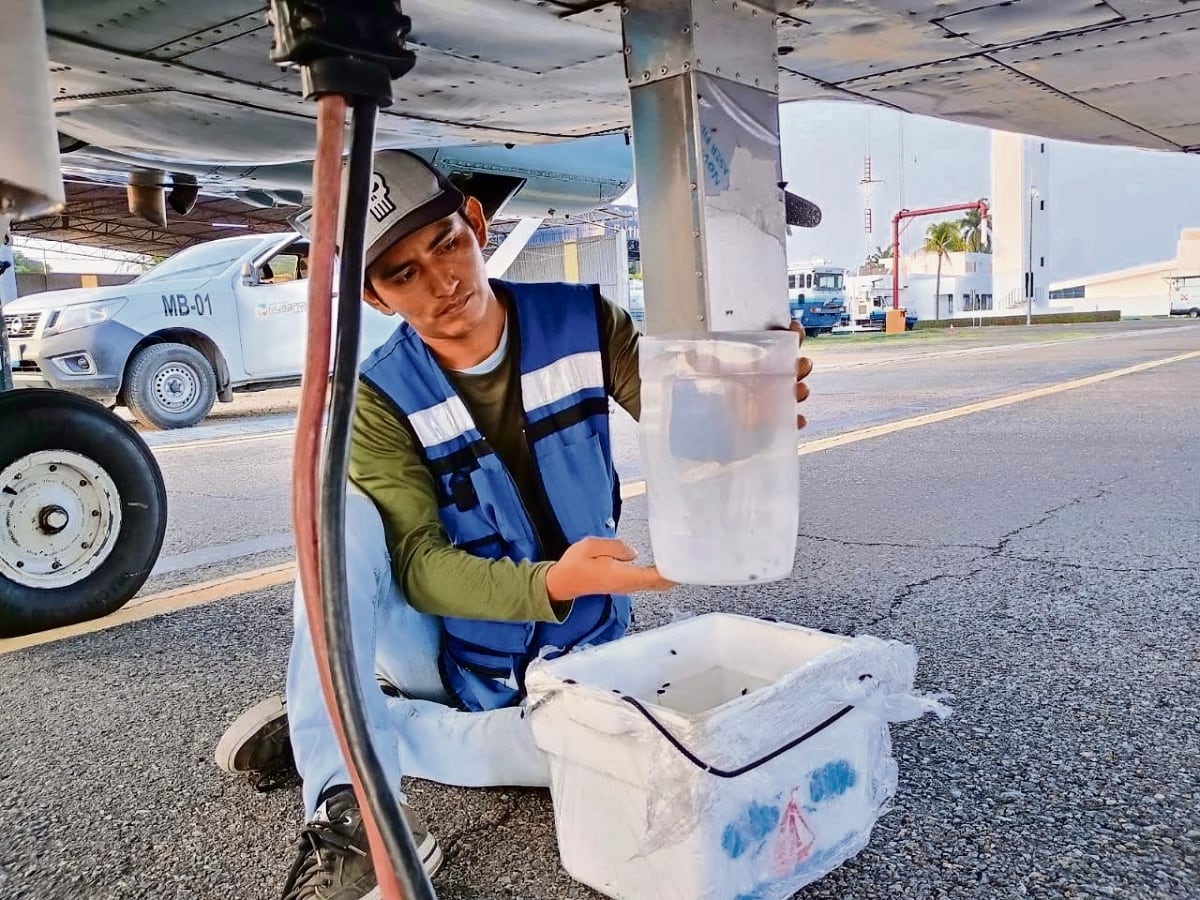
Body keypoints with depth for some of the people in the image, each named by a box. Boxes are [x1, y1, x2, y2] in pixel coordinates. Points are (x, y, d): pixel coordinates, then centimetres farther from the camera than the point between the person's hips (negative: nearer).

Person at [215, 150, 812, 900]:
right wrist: (550, 583, -38)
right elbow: (416, 563, -20)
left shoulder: (586, 324, -10)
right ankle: (347, 814, -30)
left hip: (572, 652, 1)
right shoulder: (381, 397, -13)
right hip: (445, 649, 0)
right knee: (341, 512, -26)